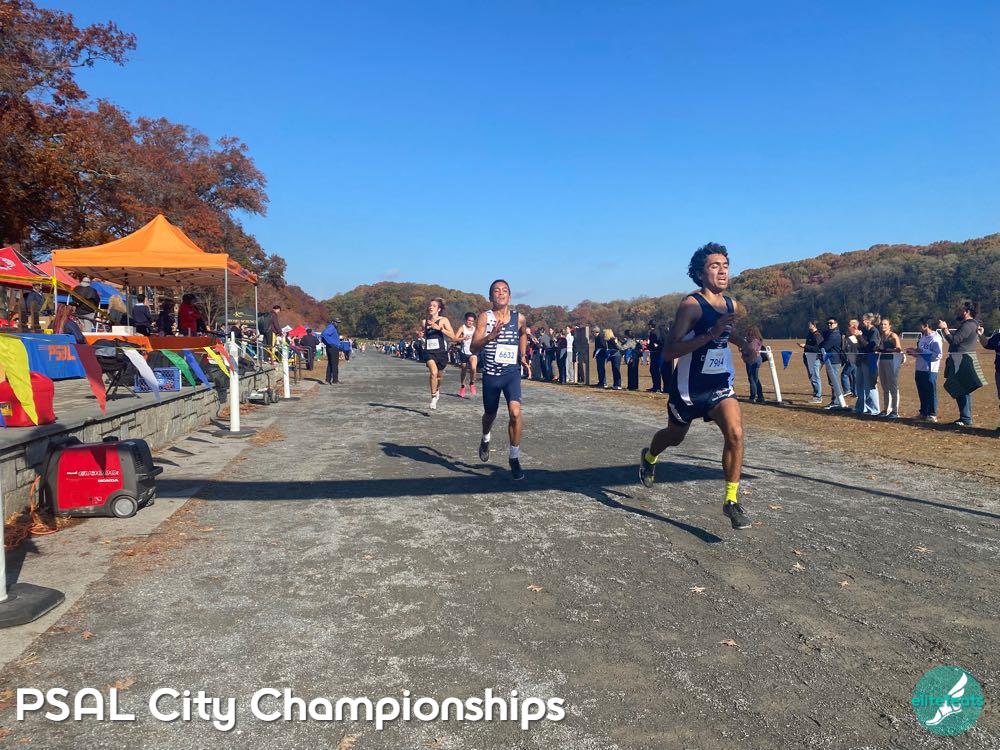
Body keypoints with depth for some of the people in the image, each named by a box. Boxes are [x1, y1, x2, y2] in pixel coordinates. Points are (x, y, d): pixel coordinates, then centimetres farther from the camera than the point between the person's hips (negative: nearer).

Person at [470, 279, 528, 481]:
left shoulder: (519, 318, 1)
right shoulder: (485, 317, -7)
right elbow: (474, 348, -15)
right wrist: (491, 336, -30)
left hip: (512, 373, 1)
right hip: (491, 374, 0)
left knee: (515, 412, -19)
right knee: (490, 415, 17)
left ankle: (514, 458, -3)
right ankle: (485, 440, 52)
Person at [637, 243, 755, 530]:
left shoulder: (732, 305, 1)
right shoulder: (691, 305, -19)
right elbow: (669, 351, -28)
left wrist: (744, 345, 2)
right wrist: (711, 334, -35)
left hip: (720, 384, 4)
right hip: (689, 387, -4)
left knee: (735, 433, -19)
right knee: (674, 436, 18)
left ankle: (731, 501, -4)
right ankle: (649, 457, 54)